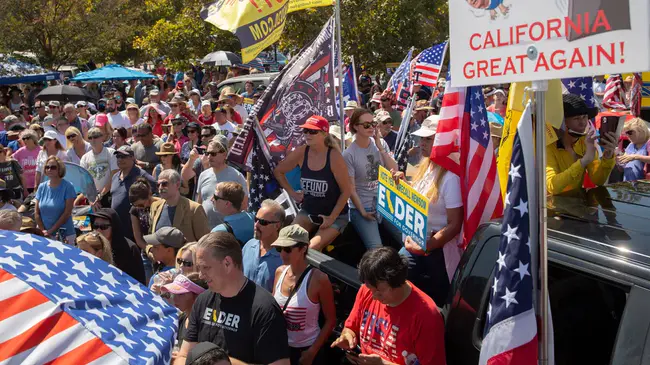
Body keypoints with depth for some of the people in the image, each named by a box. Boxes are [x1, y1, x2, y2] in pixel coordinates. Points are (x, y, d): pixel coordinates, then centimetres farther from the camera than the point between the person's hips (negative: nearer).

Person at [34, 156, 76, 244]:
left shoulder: (68, 187, -6)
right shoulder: (42, 187, 8)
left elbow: (67, 213, -11)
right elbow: (36, 212, 8)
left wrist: (51, 231, -12)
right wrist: (43, 231, -4)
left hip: (64, 236, -4)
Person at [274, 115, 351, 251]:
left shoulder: (334, 157, -18)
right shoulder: (301, 153, -7)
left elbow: (346, 191, -13)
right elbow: (278, 171, 10)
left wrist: (332, 218, -14)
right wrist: (292, 193, 3)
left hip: (335, 214, -4)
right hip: (308, 211, 4)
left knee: (312, 248, -23)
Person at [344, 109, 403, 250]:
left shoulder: (381, 144, 4)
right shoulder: (349, 154, -8)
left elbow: (394, 171, -1)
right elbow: (351, 188, -7)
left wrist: (380, 147, -8)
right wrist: (363, 212, -14)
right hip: (362, 207, -4)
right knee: (376, 249, -20)